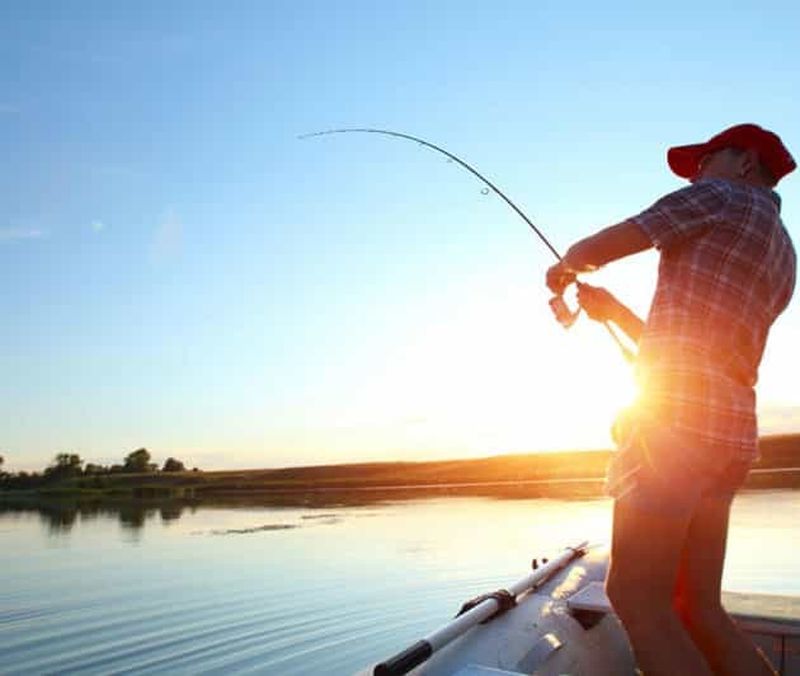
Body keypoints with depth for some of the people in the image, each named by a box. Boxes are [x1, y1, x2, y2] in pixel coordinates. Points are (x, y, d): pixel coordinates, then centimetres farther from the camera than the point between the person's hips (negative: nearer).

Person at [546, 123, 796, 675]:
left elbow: (595, 250, 1)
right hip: (732, 428, 9)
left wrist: (565, 267, 23)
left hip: (675, 412, -9)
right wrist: (613, 310, 29)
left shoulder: (722, 195, 5)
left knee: (636, 594, -8)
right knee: (697, 609, 11)